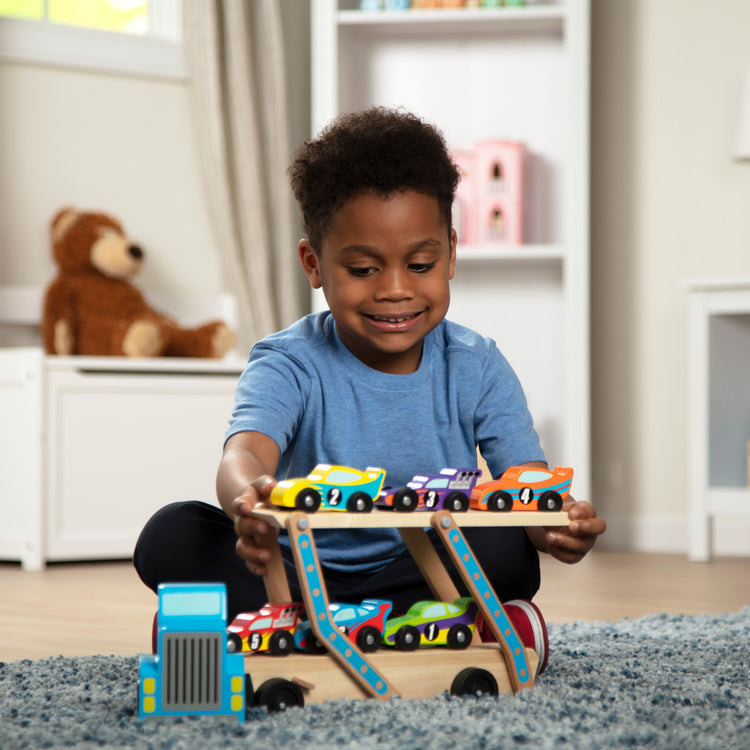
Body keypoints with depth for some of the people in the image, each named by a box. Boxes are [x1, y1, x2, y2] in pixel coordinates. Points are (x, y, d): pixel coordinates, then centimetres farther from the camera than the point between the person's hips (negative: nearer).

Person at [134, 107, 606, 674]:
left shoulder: (477, 370, -2)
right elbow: (245, 452, -31)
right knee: (171, 536, -25)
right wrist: (247, 498, -58)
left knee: (510, 554, -31)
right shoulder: (289, 367, -9)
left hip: (432, 568, 1)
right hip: (302, 572, 0)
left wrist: (557, 522, -41)